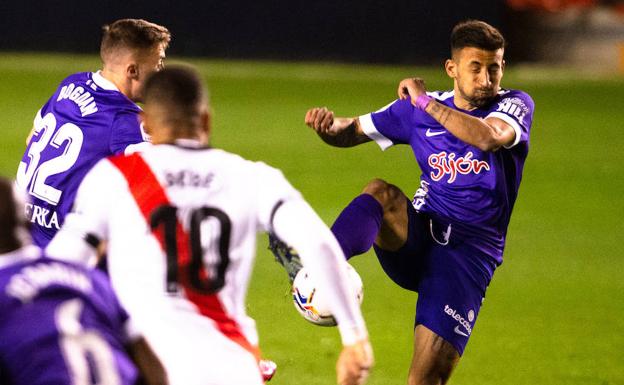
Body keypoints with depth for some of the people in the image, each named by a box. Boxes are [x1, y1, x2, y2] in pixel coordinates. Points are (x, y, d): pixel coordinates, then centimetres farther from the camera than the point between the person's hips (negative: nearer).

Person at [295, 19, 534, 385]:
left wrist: (426, 102, -17)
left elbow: (489, 136, -26)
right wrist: (329, 123, -7)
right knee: (381, 193, -31)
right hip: (416, 239, 3)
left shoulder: (516, 105, -2)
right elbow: (352, 131, 17)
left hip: (469, 254, -3)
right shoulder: (419, 109, 8)